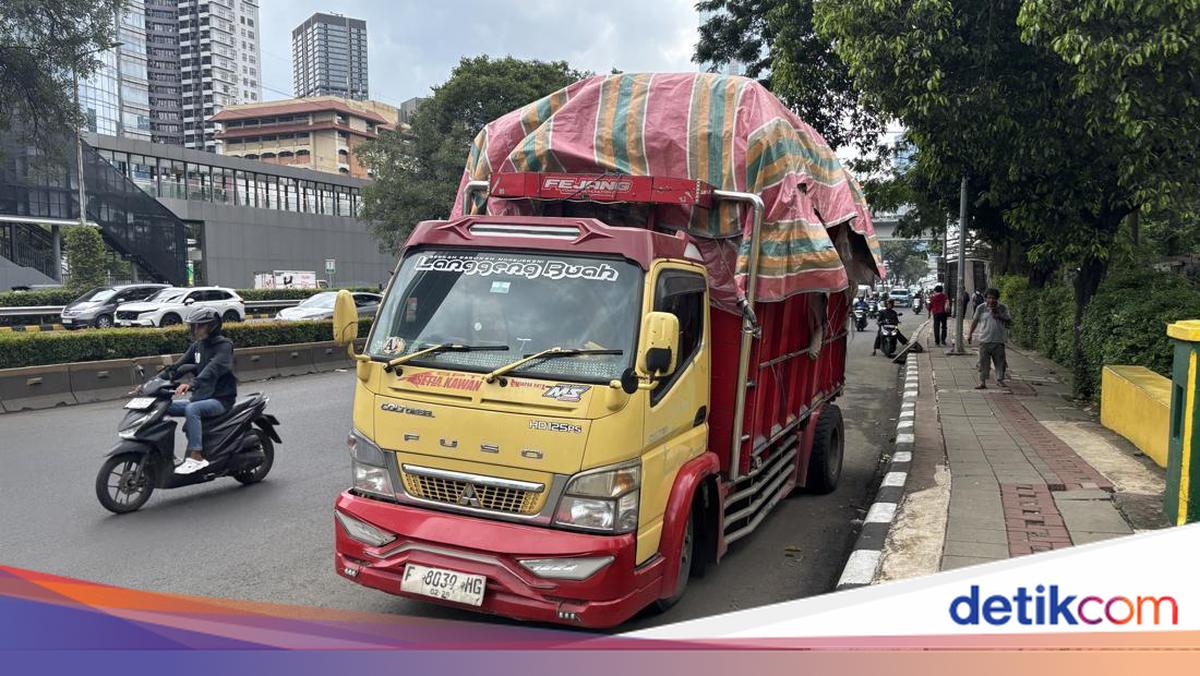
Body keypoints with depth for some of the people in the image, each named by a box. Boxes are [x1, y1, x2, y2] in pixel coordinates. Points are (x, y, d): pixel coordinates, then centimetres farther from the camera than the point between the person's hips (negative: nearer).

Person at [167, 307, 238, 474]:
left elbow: (213, 368, -28)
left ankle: (197, 457, -33)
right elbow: (178, 366, 10)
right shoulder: (197, 346, 14)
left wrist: (191, 384, -43)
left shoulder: (224, 345, -11)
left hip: (221, 399, -8)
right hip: (200, 397, 8)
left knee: (191, 410, -34)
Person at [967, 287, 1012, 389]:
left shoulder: (1003, 308, 4)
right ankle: (982, 382, 1)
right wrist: (970, 334, 11)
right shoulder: (981, 308, 2)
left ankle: (1000, 380, 19)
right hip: (984, 340, -1)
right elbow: (975, 321, 10)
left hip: (999, 340, 1)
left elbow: (1009, 320, 5)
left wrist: (999, 316, -12)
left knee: (1000, 361, 5)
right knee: (983, 361, -2)